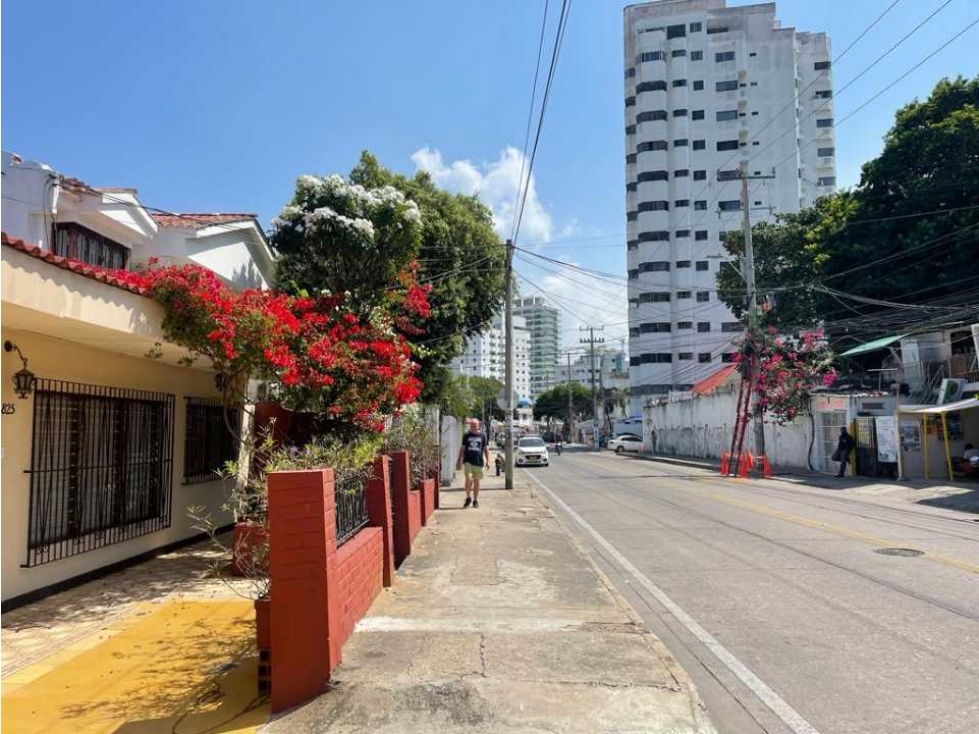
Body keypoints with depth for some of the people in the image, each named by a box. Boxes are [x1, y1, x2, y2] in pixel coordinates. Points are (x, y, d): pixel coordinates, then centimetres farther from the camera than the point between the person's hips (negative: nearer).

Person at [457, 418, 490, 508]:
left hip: (478, 462, 1)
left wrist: (487, 460, 2)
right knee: (468, 479, -14)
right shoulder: (466, 435, 7)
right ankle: (468, 497, 4)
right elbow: (462, 448, 11)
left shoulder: (483, 435, 6)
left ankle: (475, 500, 18)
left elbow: (486, 449, 9)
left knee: (476, 481, 7)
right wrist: (460, 459, 6)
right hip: (468, 461, -1)